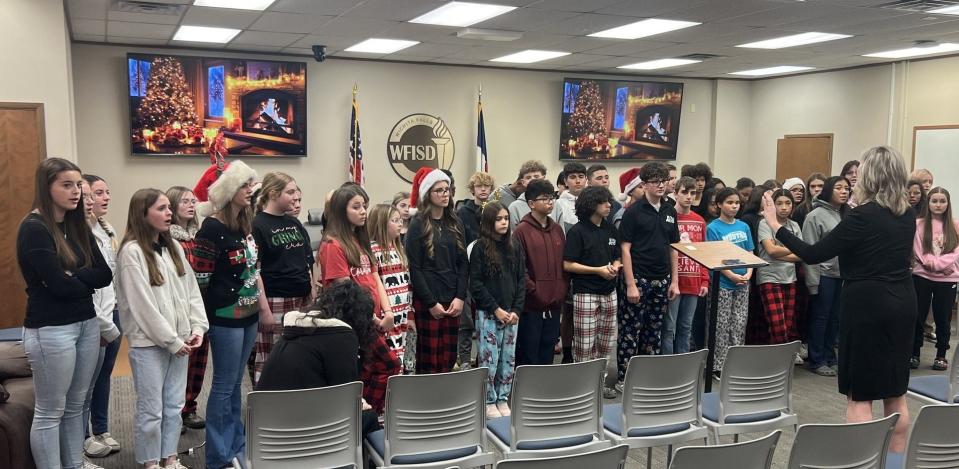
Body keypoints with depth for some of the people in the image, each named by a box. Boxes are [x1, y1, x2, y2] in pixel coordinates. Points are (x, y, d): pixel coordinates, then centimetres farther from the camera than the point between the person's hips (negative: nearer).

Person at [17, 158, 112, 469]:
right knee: (50, 412, 4)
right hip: (50, 329, -7)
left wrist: (72, 276, -13)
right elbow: (58, 284, -19)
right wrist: (87, 283, -1)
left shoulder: (78, 226, 8)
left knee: (75, 406, 14)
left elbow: (105, 275, 2)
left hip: (87, 323, 7)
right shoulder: (33, 228, -12)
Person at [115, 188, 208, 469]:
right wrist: (170, 340, -13)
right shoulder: (132, 251, -12)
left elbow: (191, 289, 10)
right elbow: (141, 304, -15)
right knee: (151, 408, 2)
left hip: (179, 339, 7)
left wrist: (197, 327, -1)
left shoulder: (174, 247, 10)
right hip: (149, 342, -6)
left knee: (174, 404, 13)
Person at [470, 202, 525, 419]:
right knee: (489, 359, 0)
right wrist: (496, 309, -12)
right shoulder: (480, 248, -5)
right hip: (488, 314, -4)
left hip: (511, 314, 5)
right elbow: (475, 284, -8)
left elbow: (521, 280, 8)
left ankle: (503, 399, 20)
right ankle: (489, 402, 13)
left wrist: (516, 310, -3)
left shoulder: (514, 248, 8)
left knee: (509, 359, 8)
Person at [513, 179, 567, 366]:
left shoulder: (557, 229, 12)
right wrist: (533, 291, -13)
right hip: (531, 305, -6)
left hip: (554, 303, 6)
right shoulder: (522, 230, -7)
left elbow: (564, 263, 15)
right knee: (528, 357, 1)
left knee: (547, 354, 14)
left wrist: (562, 290, 6)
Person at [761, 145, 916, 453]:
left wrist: (776, 226, -9)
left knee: (860, 394, 0)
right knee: (895, 390, 16)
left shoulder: (863, 216, -17)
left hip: (868, 304, -7)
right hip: (901, 303, 7)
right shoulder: (908, 215, 5)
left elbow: (814, 255, -17)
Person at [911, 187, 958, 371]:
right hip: (922, 277, -1)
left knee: (943, 318, 8)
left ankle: (941, 355, 21)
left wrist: (938, 263, -17)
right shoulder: (918, 224, 0)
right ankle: (914, 354, 15)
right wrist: (937, 264, -16)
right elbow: (919, 252, -5)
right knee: (918, 317, 4)